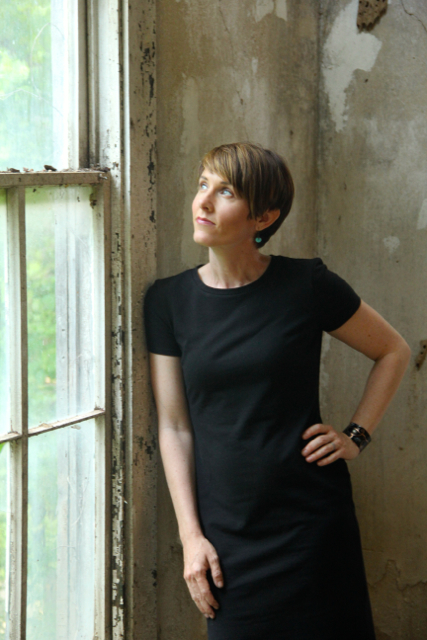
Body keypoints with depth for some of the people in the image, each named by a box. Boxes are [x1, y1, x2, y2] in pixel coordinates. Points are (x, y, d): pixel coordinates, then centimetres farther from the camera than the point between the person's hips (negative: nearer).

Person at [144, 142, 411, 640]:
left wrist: (356, 436, -1)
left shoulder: (307, 286, -6)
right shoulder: (168, 301, 1)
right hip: (225, 531, 2)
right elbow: (174, 427, 2)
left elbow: (393, 352, 9)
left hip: (311, 523, -2)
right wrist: (191, 535, -2)